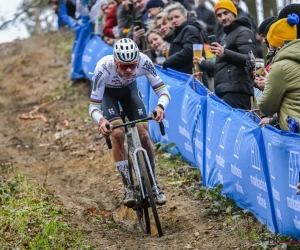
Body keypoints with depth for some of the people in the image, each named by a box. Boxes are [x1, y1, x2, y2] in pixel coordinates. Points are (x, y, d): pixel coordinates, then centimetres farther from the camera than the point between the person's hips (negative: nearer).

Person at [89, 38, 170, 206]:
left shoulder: (144, 62, -35)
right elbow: (93, 107, -34)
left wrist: (161, 106, -51)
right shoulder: (104, 68, -40)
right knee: (118, 134, -22)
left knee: (143, 134, -11)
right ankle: (128, 187, -10)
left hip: (129, 88, 2)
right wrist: (101, 120, -55)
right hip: (107, 92, -2)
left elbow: (163, 91, -29)